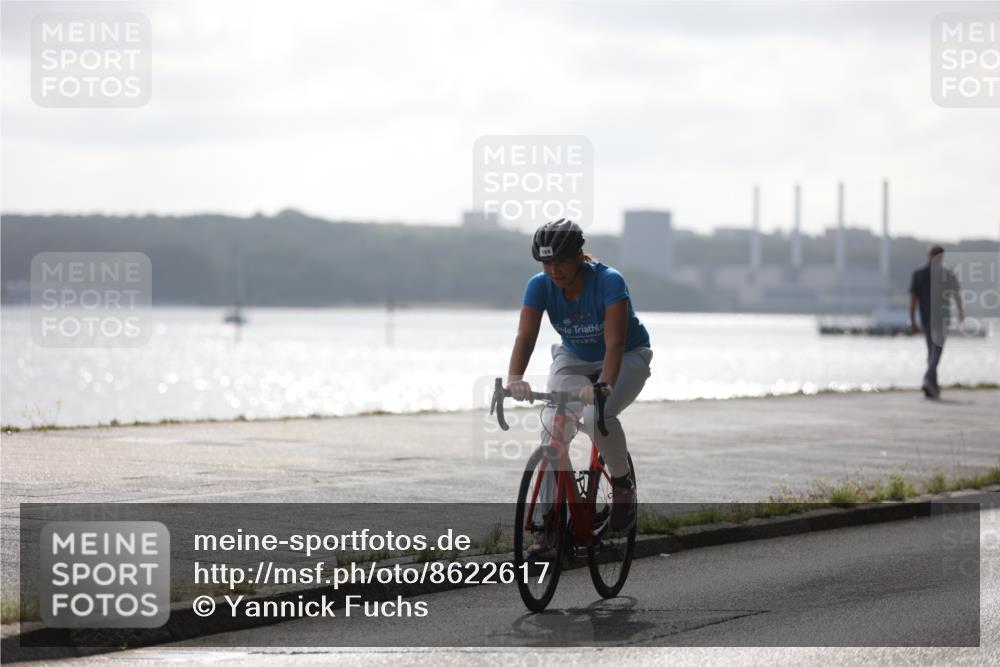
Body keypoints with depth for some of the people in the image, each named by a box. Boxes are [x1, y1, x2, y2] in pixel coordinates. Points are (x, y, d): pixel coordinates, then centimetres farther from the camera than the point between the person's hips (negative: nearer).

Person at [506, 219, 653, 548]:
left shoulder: (609, 281, -31)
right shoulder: (540, 285, -20)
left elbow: (615, 342, -41)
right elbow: (525, 335, -30)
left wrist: (603, 385, -59)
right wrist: (514, 378, -50)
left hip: (627, 358, -4)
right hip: (574, 359, 4)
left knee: (597, 415, -33)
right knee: (553, 428, -20)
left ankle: (623, 483, -5)